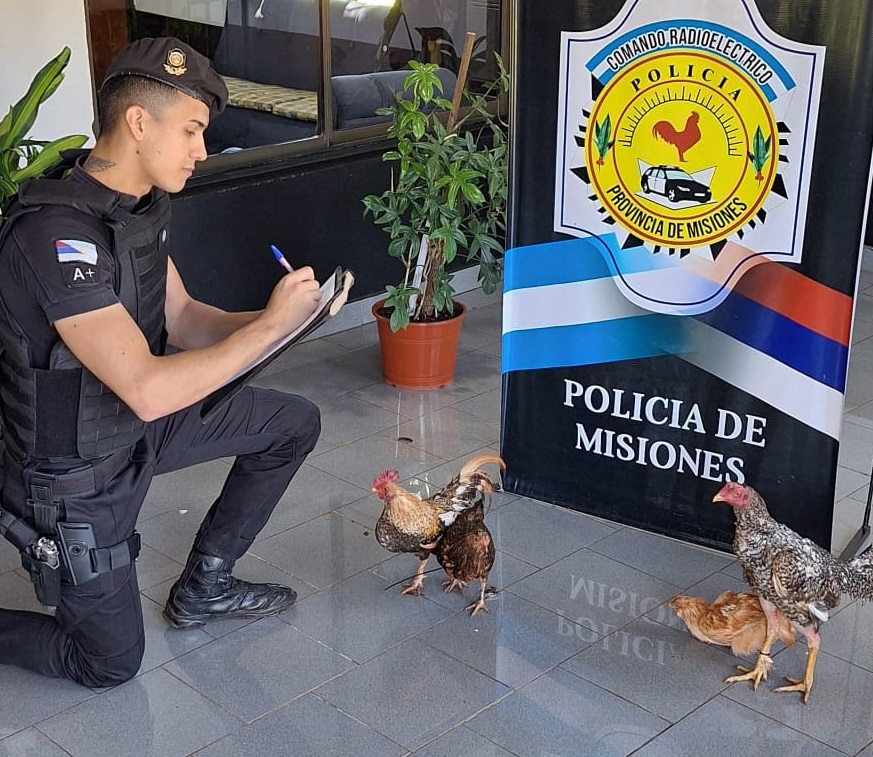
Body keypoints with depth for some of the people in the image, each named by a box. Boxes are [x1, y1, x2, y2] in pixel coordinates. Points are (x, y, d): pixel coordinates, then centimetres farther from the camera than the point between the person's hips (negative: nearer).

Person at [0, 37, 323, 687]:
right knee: (110, 663, 4)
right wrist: (271, 325, -29)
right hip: (77, 468, -8)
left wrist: (266, 317, -12)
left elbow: (180, 317, 6)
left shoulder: (146, 203, -3)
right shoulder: (57, 233, -32)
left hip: (138, 426, 8)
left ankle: (204, 584, 21)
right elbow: (148, 390, -36)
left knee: (294, 423, 9)